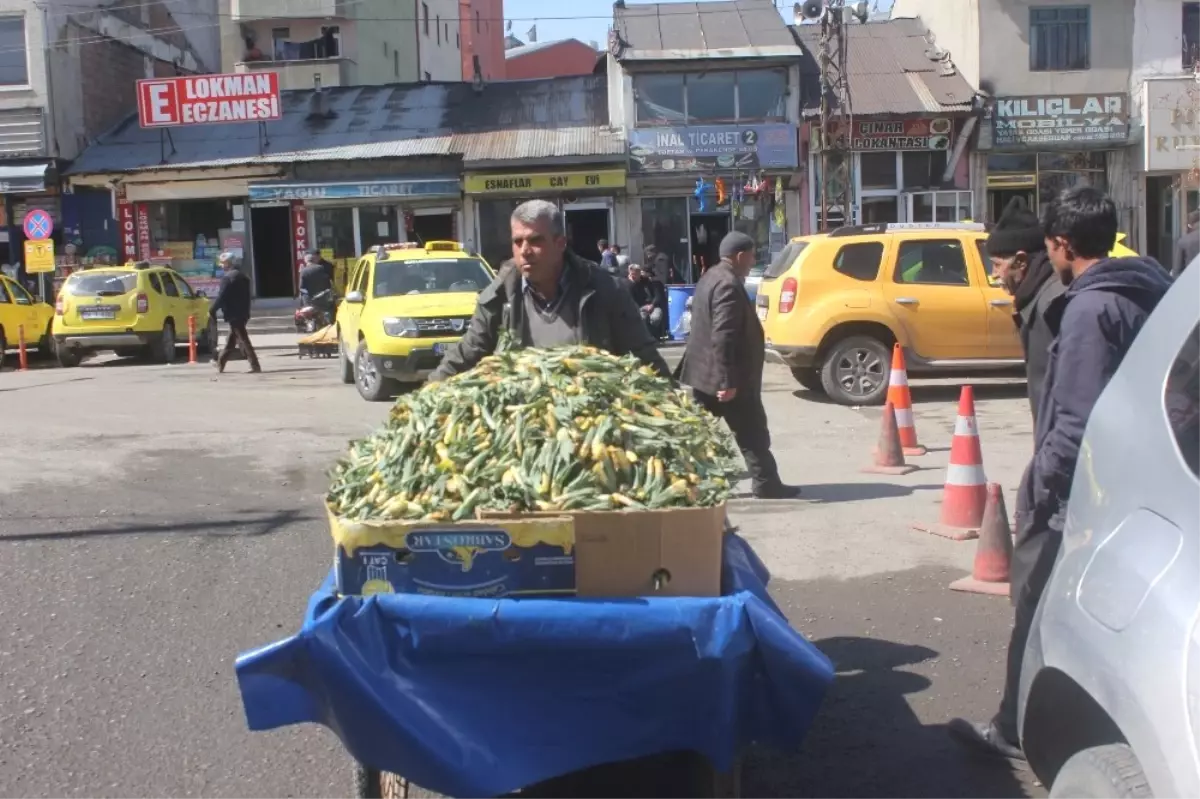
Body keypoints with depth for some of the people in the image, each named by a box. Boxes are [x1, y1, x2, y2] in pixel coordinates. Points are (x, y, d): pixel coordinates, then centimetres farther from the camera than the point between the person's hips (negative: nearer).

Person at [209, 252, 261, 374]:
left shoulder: (228, 277, -14)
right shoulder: (242, 275, 15)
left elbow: (221, 296, -17)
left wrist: (212, 310, -8)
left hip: (234, 314, -9)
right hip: (243, 313, 9)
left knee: (243, 340, -7)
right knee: (230, 341, 15)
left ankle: (255, 366, -10)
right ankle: (220, 365, 24)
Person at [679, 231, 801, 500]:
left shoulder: (711, 277, 13)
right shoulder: (729, 285, -20)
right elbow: (723, 337, -26)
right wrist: (729, 380, -26)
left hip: (704, 372, 10)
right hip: (724, 377, -10)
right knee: (752, 433, 1)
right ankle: (766, 483, 7)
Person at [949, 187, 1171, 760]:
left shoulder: (1091, 308, -19)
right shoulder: (1141, 293, 9)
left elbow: (1080, 421, -25)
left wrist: (1042, 477, -14)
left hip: (1075, 499, -9)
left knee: (1040, 615, 5)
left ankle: (1018, 731, 18)